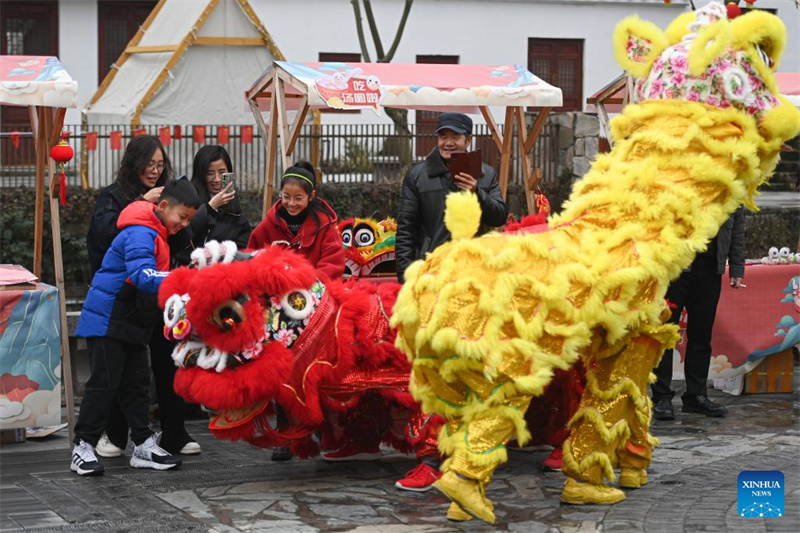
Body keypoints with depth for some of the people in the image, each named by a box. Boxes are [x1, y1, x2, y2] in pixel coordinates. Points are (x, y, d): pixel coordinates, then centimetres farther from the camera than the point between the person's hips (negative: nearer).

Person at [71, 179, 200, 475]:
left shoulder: (157, 235, 12)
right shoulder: (140, 234, -21)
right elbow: (143, 276, -35)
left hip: (131, 323, 10)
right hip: (107, 321, -10)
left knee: (137, 383, 9)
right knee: (104, 383, -7)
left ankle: (144, 446, 13)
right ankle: (83, 449, 0)